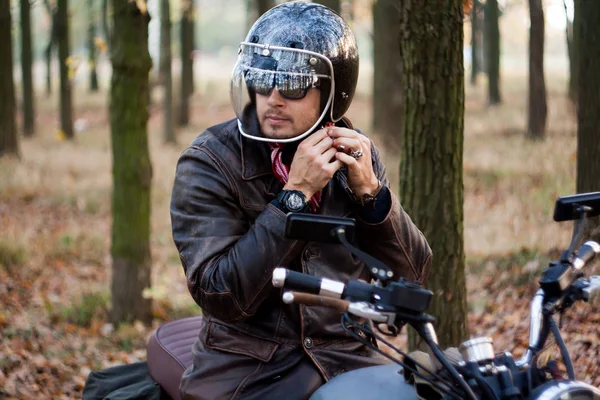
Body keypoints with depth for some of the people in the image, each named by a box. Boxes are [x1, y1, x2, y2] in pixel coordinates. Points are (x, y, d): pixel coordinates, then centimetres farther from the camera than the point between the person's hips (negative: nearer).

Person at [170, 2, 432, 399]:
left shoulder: (354, 153, 5)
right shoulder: (209, 163, -7)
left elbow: (413, 274, 4)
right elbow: (219, 294, -17)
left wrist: (369, 190, -11)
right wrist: (295, 194, -20)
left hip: (347, 360, 3)